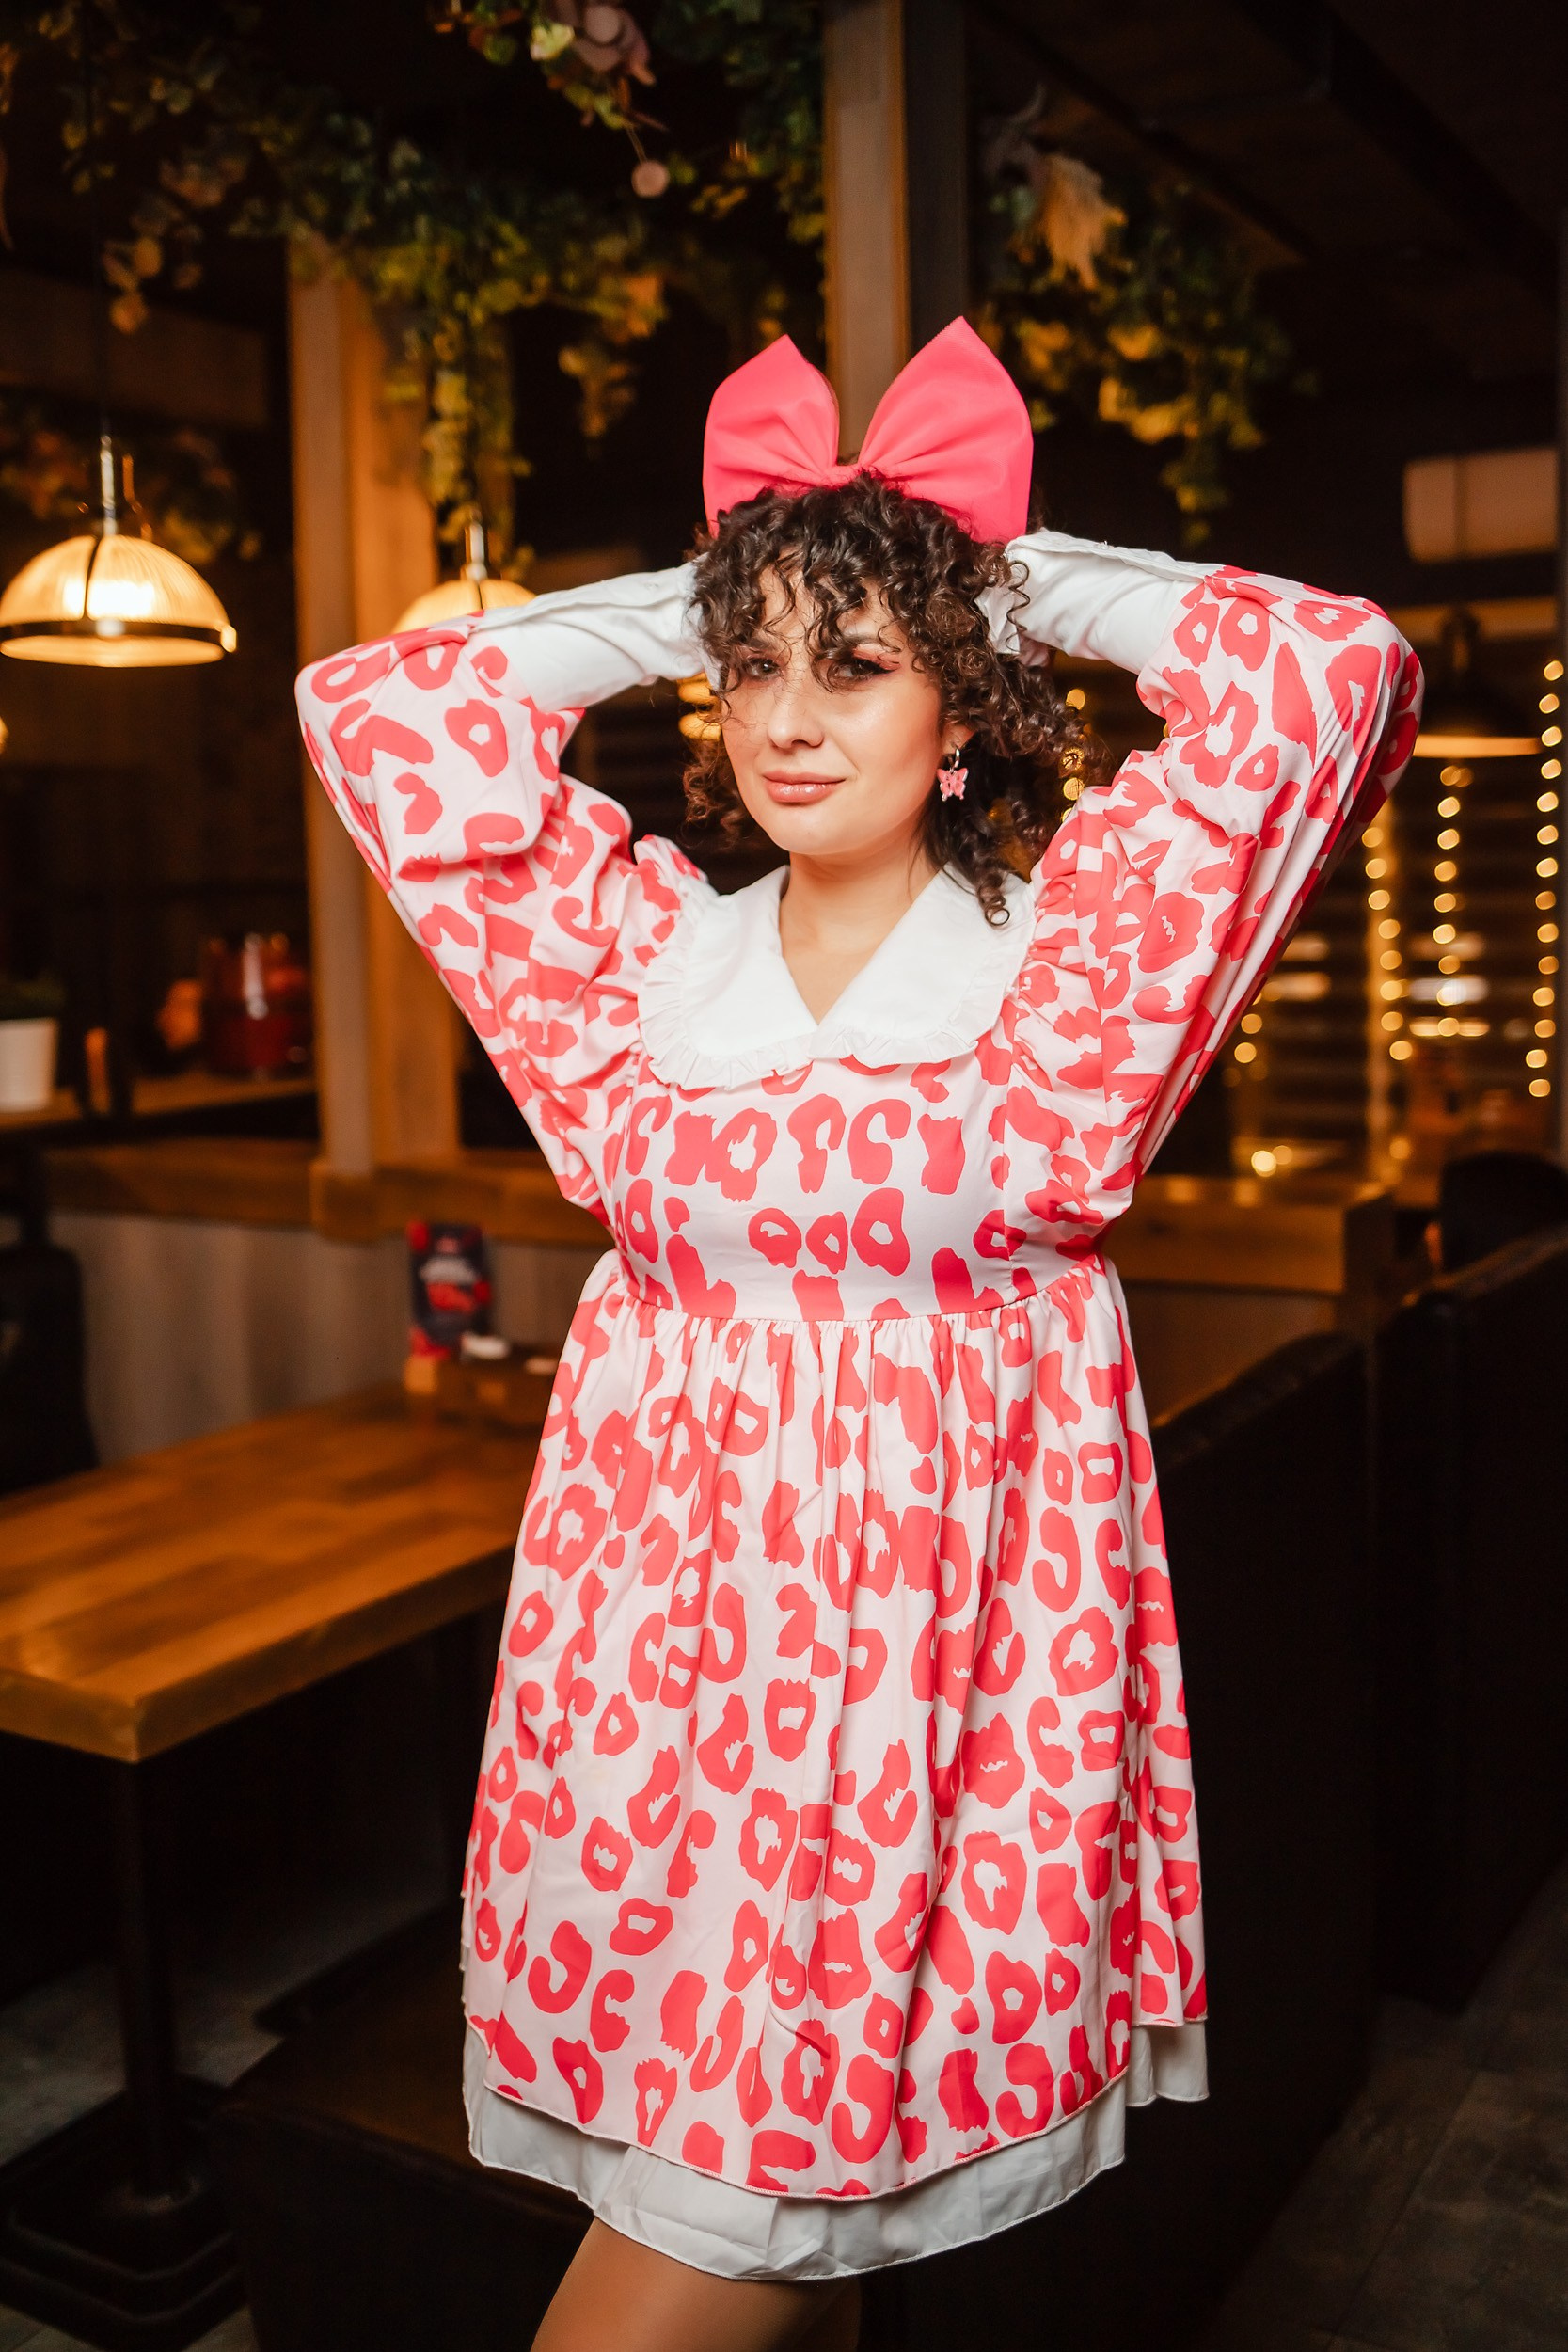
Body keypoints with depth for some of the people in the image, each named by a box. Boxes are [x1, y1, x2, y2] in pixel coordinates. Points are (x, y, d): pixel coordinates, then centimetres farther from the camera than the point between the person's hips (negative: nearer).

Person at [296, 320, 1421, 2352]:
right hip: (664, 1638, 4)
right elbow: (377, 708, 9)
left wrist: (1023, 579, 3)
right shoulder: (648, 950, 8)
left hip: (937, 1648, -3)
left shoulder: (1062, 963, -1)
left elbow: (1324, 675, -8)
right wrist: (685, 611, 10)